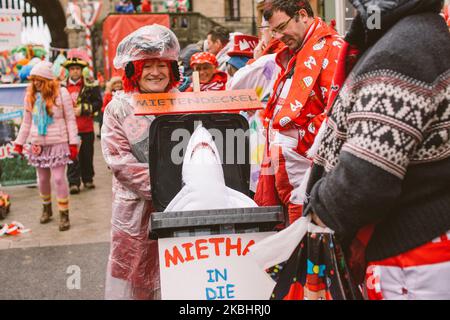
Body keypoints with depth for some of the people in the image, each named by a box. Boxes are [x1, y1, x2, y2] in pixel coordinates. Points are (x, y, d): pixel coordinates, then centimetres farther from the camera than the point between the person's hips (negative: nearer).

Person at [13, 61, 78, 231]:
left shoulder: (61, 93, -7)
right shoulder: (30, 96, 5)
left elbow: (70, 120, -5)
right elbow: (26, 122, 13)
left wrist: (73, 144, -9)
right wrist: (19, 143, 11)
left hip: (58, 143, -4)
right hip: (38, 145, 4)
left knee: (59, 178, -6)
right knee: (42, 179, 12)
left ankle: (64, 214, 5)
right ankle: (46, 208, 33)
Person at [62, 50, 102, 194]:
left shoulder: (91, 85, 2)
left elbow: (98, 103, -3)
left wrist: (82, 109, -14)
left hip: (87, 128, 0)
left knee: (87, 154, 9)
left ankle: (87, 179, 24)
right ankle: (73, 182, -1)